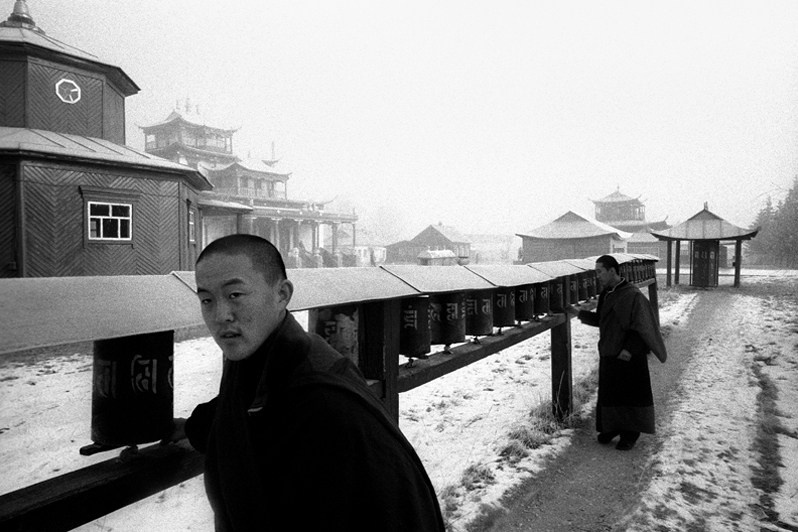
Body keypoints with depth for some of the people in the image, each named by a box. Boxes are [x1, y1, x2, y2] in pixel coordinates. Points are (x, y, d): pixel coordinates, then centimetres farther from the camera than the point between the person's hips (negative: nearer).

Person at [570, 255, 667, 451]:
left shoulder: (633, 296, -20)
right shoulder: (606, 294, 5)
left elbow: (642, 327, -19)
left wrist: (629, 349, -22)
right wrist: (579, 314, 9)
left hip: (628, 357, -7)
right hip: (608, 354, 8)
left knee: (629, 393, 6)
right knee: (608, 393, 14)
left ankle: (630, 433, 21)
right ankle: (612, 427, 30)